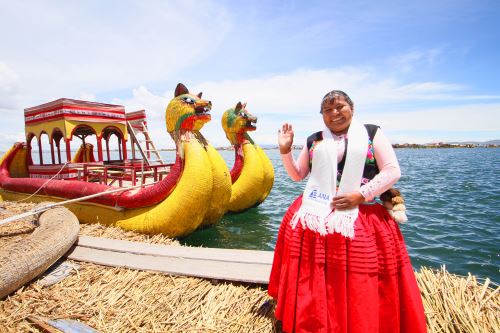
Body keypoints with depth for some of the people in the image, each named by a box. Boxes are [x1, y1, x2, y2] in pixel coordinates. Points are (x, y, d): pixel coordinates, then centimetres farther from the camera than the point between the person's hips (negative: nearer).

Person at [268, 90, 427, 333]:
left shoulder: (371, 133, 6)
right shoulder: (314, 140, 13)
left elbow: (393, 171, 0)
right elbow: (297, 175, 18)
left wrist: (360, 195, -11)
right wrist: (285, 151, 3)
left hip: (361, 218, -1)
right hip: (315, 216, 2)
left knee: (360, 282, -1)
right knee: (313, 278, 2)